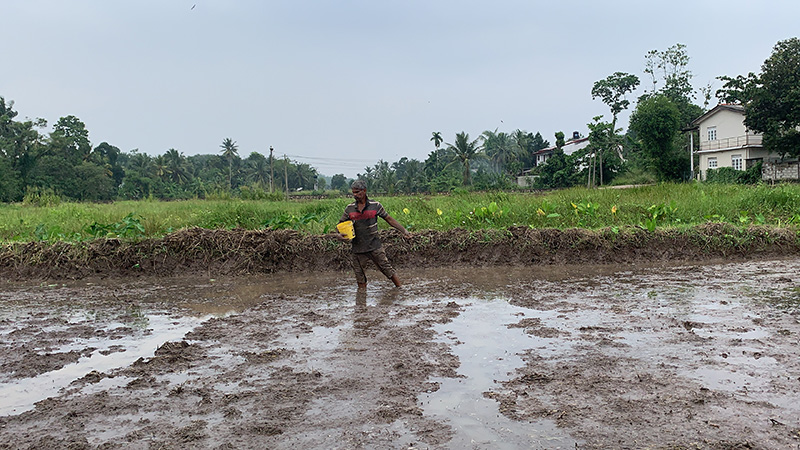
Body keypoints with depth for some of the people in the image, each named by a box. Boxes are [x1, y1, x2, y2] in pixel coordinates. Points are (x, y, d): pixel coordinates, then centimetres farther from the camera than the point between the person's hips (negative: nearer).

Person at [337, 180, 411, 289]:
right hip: (358, 249, 2)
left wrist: (404, 231, 3)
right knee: (360, 279, 7)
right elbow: (341, 224, 13)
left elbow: (389, 219, 7)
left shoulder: (375, 205, -1)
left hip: (375, 247, -2)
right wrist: (340, 234, -9)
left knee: (388, 270, 0)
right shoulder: (349, 208, 4)